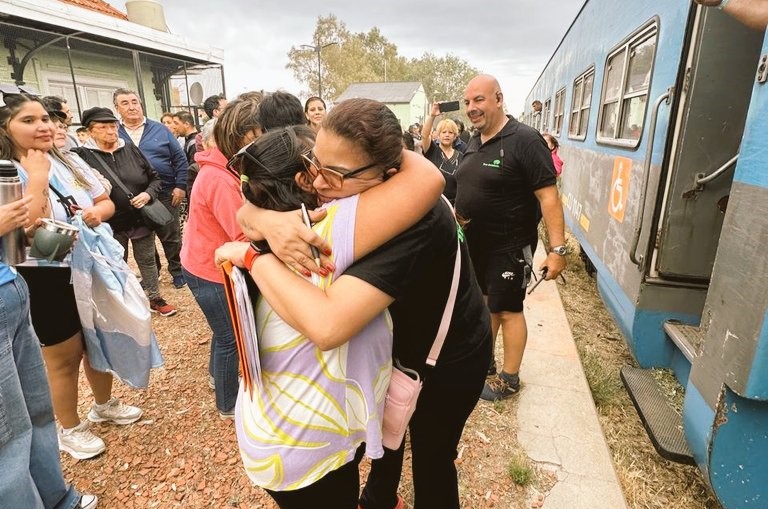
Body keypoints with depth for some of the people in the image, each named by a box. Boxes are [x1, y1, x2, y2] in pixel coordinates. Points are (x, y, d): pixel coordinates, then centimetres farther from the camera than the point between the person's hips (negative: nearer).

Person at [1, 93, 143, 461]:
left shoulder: (69, 162, 2)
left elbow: (106, 202, 9)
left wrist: (98, 213, -13)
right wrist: (36, 179, -24)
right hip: (46, 280, -5)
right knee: (64, 356, 10)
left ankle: (104, 405, 43)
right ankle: (69, 430, 32)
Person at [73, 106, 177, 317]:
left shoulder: (131, 149, 1)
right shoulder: (83, 156, -9)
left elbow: (154, 177, 7)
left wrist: (148, 194, -10)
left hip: (141, 219, 2)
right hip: (110, 224, -2)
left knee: (147, 261, 15)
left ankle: (154, 298, 32)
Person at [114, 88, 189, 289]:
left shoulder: (159, 129, 4)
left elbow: (180, 159, 3)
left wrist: (180, 186, -4)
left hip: (165, 193, -1)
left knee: (171, 236, 7)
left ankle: (177, 271, 22)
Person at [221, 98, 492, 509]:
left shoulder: (410, 219, -41)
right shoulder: (340, 196, -18)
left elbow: (327, 327, -52)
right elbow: (247, 212, -13)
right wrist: (271, 226, -37)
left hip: (450, 357, -7)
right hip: (400, 342, 7)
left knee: (431, 457, 17)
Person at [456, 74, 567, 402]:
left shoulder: (524, 140, -17)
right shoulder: (474, 141, 7)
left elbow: (548, 196, -20)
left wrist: (558, 249, -24)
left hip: (509, 246, -7)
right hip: (474, 242, 8)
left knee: (507, 310, 4)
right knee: (483, 302, 19)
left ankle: (510, 379, 23)